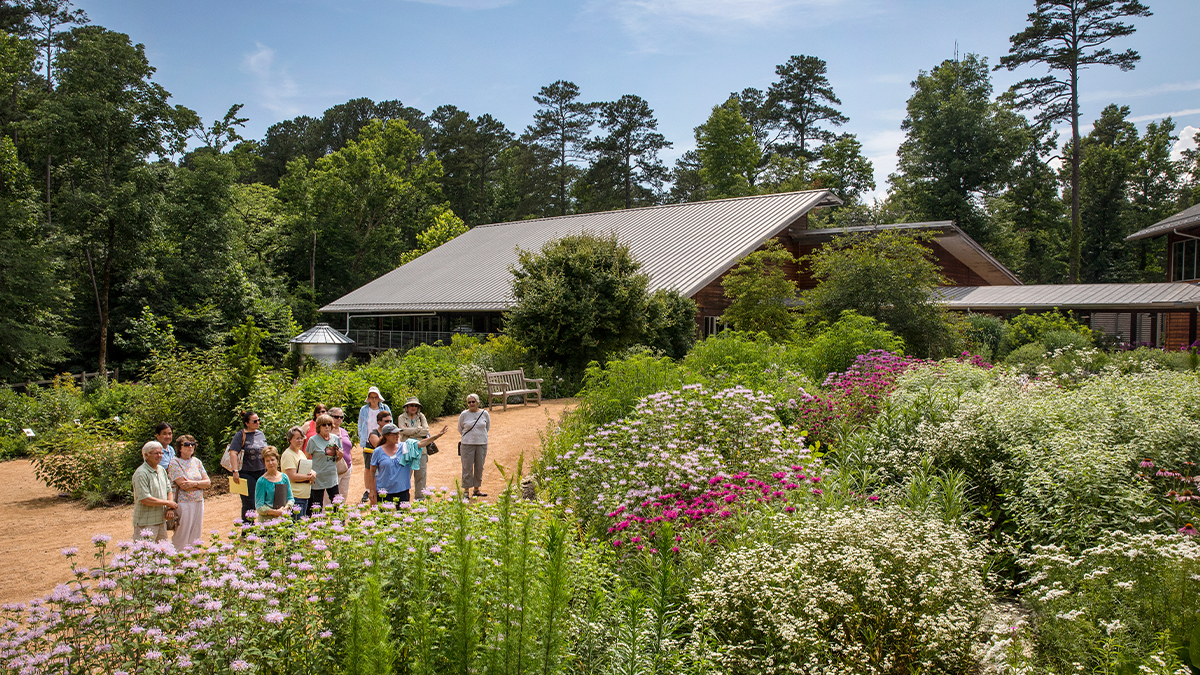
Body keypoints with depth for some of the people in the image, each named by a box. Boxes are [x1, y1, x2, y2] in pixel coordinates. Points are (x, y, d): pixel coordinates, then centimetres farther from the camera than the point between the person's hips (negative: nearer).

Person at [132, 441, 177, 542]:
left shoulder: (162, 470, 12)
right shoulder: (141, 473, -15)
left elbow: (168, 491, 17)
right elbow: (145, 499, -21)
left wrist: (170, 509, 0)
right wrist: (167, 503, -12)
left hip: (161, 520, 8)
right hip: (145, 523, -8)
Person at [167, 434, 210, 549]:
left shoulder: (196, 461, 12)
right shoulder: (175, 463, -5)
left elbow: (208, 482, 6)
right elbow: (183, 485, -14)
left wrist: (194, 483, -11)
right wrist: (200, 485, -5)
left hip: (199, 503, 6)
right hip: (184, 504, -6)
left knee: (196, 537, 7)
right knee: (182, 537, -4)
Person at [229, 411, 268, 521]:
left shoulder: (260, 434, 11)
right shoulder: (240, 435, -7)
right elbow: (233, 453, -15)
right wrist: (235, 471, -24)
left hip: (262, 473, 6)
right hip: (247, 474, -5)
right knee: (249, 504, -3)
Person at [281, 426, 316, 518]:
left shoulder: (301, 453, 15)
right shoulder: (288, 455, -11)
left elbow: (308, 469, 21)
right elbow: (292, 477, -19)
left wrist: (313, 473, -3)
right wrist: (309, 476, -12)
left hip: (305, 496, 9)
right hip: (295, 497, -9)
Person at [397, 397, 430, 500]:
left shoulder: (421, 416, 14)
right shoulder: (402, 418, 7)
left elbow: (426, 430, -1)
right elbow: (404, 430, -11)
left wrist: (410, 432, -7)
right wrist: (419, 429, -5)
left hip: (420, 450, 2)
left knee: (421, 475, 4)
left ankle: (420, 497, 14)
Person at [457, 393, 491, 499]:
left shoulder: (484, 414, 1)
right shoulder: (464, 414, -3)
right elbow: (460, 429, 11)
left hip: (482, 444, 2)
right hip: (467, 444, -2)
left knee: (479, 467, 7)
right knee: (467, 467, -1)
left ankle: (476, 489, 19)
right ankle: (466, 490, 7)